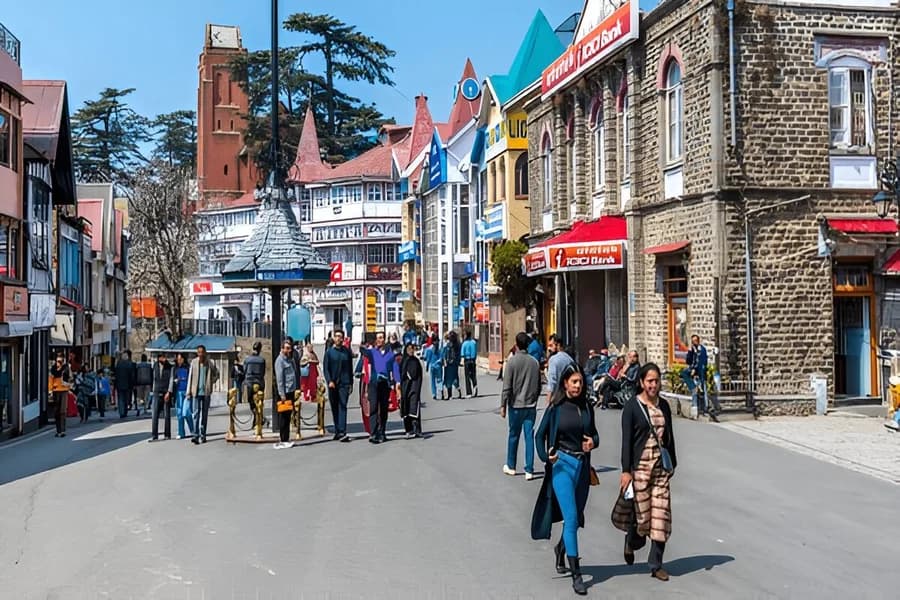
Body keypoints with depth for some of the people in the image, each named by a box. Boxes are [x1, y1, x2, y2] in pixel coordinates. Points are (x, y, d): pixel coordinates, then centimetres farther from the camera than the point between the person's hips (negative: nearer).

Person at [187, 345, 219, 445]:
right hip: (196, 392, -1)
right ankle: (195, 435, -11)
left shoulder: (210, 363, 0)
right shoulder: (194, 362, -1)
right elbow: (190, 377, 3)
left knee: (204, 414, 7)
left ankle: (203, 435, 14)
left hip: (206, 392, 1)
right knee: (196, 413, -8)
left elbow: (216, 374, 16)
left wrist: (211, 382, 2)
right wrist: (188, 392, 1)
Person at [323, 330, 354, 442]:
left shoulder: (347, 351, 7)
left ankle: (342, 432, -18)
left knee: (342, 407, -11)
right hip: (332, 384, 1)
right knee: (334, 408, 7)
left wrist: (350, 383, 8)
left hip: (344, 383, -1)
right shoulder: (329, 352, 4)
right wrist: (329, 381, -13)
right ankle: (337, 431, 17)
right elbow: (325, 368, 0)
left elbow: (350, 368, 12)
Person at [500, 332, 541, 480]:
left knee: (513, 436, 11)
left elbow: (507, 386, -11)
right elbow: (538, 386, 9)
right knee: (529, 436, 3)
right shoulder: (535, 362, 3)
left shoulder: (512, 361, -9)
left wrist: (503, 405, -5)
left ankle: (510, 466, 24)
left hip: (516, 405, -2)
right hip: (531, 406, 2)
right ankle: (529, 470, 2)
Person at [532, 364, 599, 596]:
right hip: (562, 464, -5)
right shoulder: (556, 408, -4)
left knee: (577, 517, 15)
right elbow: (540, 435, 0)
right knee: (571, 518, -11)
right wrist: (546, 456, -14)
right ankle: (576, 574, -8)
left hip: (583, 465, 5)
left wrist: (593, 442, -6)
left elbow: (594, 433, 16)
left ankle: (561, 548, 45)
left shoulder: (586, 407, 6)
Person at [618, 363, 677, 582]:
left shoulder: (664, 406, 10)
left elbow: (669, 436, 17)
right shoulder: (632, 407, -5)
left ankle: (656, 565, 9)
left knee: (661, 514, 0)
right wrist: (626, 471, -13)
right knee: (642, 512, 0)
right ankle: (631, 542, 33)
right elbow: (626, 440, -9)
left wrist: (672, 463, 16)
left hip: (661, 466, 4)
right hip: (640, 466, -4)